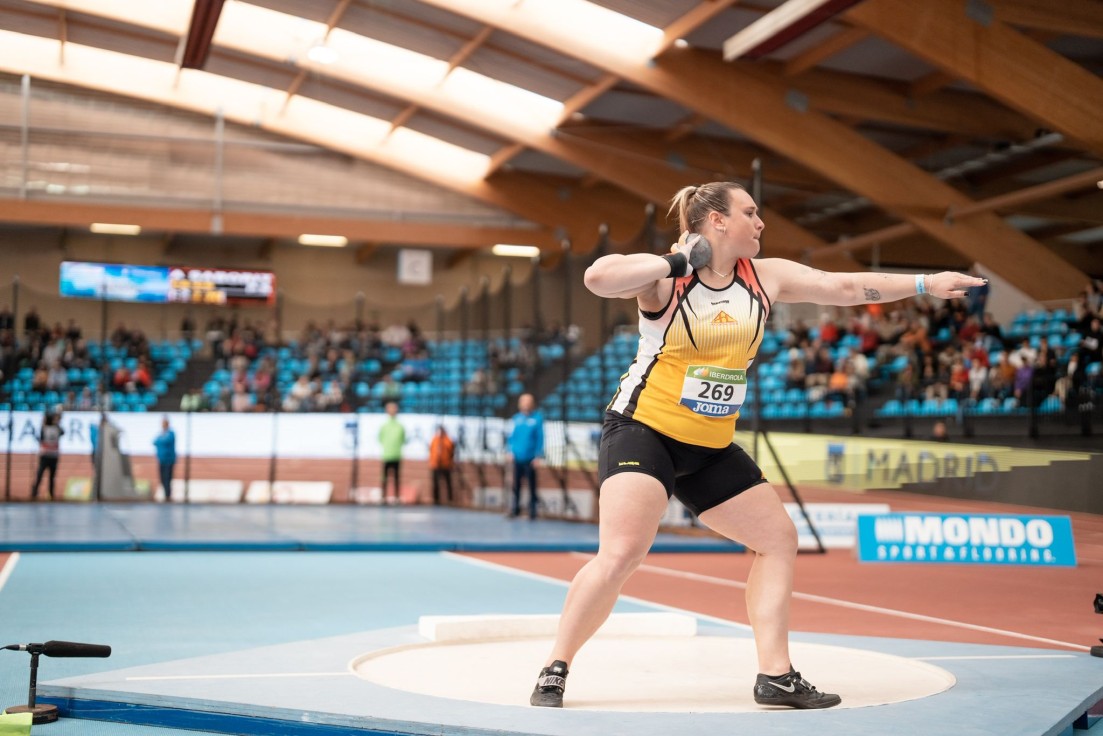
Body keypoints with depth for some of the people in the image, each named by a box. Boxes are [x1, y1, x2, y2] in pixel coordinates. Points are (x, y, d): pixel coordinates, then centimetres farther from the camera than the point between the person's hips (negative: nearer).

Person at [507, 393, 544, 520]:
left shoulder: (537, 418, -6)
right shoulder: (517, 418, 5)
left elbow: (540, 437, -7)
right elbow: (512, 435, 10)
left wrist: (537, 456, -10)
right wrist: (511, 451, 2)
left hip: (530, 458, -3)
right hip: (517, 457, 3)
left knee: (531, 484, 3)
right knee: (516, 484, 8)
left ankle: (532, 510, 11)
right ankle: (515, 508, 18)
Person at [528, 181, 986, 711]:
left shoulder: (765, 276, 4)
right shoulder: (665, 276, -13)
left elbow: (844, 287, 5)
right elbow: (597, 278, -31)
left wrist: (925, 284, 4)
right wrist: (675, 263, -26)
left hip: (712, 447, 7)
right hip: (643, 431, -7)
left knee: (778, 538, 7)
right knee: (620, 555, -21)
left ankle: (775, 676, 12)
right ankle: (555, 671, -6)